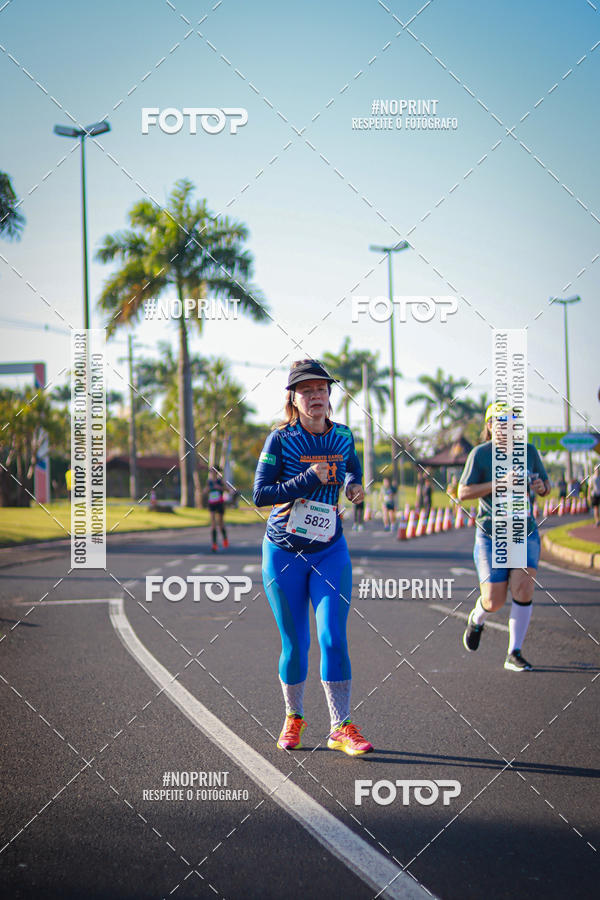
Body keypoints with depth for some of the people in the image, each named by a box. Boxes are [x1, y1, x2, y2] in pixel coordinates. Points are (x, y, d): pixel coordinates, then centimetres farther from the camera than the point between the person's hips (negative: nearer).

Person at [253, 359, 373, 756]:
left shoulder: (343, 436, 0)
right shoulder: (281, 439, -10)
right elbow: (260, 493, -15)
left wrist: (354, 486, -2)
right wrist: (309, 481, -24)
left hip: (330, 552, 2)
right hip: (284, 554, -2)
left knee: (334, 639, -10)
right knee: (295, 645, 5)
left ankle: (342, 728, -5)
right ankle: (294, 718, 26)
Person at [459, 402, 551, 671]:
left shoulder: (529, 451, 4)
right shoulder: (480, 454, -8)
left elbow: (546, 485, 15)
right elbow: (463, 492, -13)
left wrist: (542, 487, -9)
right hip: (491, 536, -3)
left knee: (523, 588, -14)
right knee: (494, 600, -5)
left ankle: (514, 654, -1)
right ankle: (477, 619, 33)